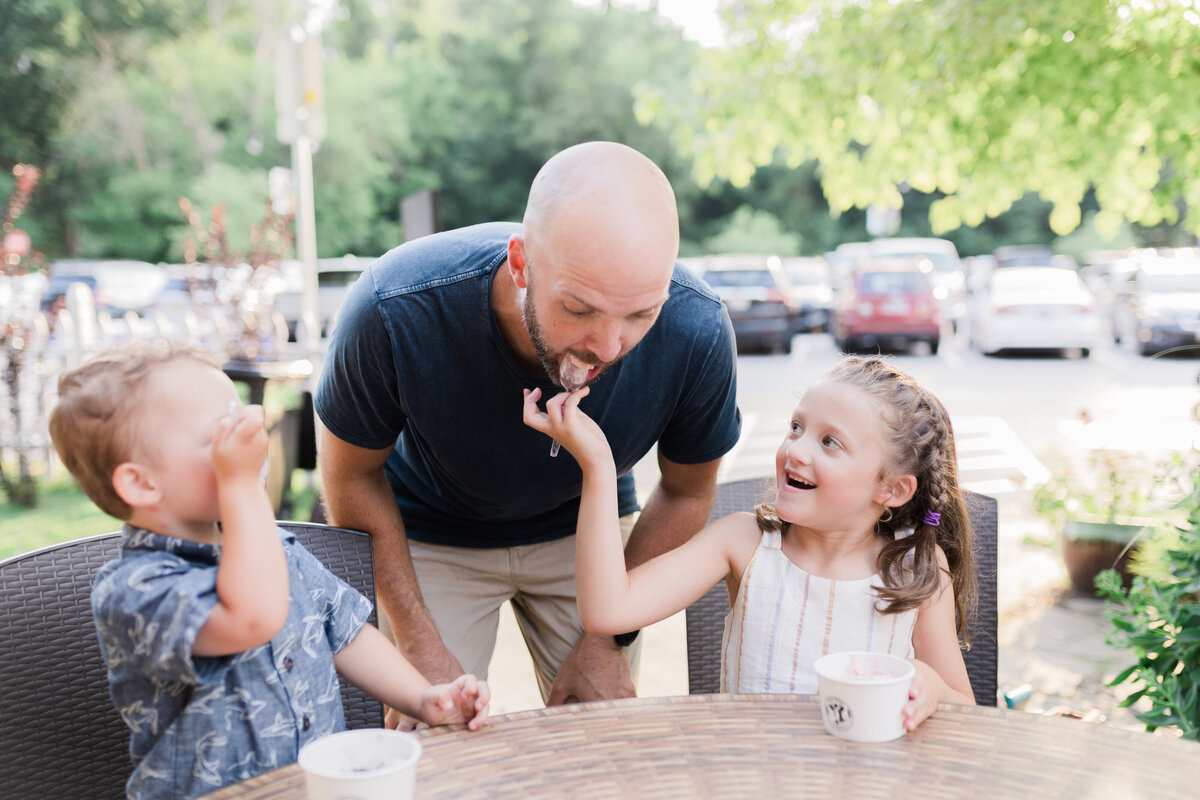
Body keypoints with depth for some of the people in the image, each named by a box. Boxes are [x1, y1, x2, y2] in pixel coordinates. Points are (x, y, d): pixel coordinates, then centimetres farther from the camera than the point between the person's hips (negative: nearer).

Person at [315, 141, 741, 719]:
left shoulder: (696, 330, -31)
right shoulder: (395, 312, -36)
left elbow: (687, 493, -9)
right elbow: (352, 474, -15)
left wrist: (609, 639, -7)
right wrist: (419, 644, -14)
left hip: (585, 528, 2)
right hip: (431, 536, -1)